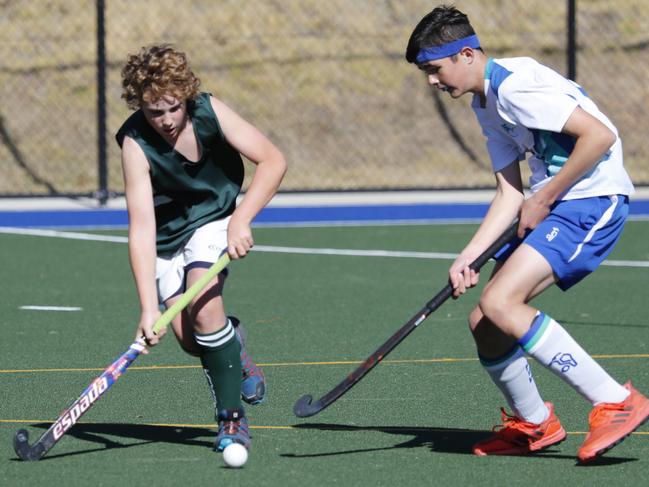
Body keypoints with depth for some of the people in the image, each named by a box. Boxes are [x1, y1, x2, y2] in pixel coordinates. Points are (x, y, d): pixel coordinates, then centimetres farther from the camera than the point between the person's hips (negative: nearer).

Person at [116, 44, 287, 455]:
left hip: (214, 222, -1)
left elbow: (273, 161, -19)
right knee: (189, 339, -13)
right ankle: (233, 345, 24)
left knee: (204, 305, -26)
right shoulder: (136, 143, -25)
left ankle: (232, 417, -15)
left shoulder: (209, 111, -21)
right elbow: (141, 228, -31)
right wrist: (149, 308, -37)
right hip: (166, 234, 1)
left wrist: (241, 219, -31)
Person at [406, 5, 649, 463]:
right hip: (552, 205, 10)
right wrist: (469, 257, 2)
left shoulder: (514, 85, -17)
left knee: (500, 302, -22)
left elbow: (600, 135, -22)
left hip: (592, 199, -10)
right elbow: (510, 193, 14)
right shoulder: (487, 104, 15)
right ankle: (534, 424, 26)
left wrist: (545, 198, -14)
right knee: (484, 321, 6)